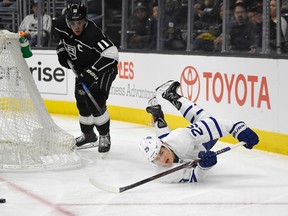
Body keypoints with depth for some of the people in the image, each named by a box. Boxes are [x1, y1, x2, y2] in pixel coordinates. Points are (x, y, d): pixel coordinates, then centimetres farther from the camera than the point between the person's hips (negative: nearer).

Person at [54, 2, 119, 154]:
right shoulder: (62, 25, -15)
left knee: (95, 102, -16)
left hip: (103, 68, -7)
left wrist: (92, 72, -43)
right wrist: (62, 51, 0)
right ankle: (88, 134, 34)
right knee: (82, 102, 13)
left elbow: (111, 54, -42)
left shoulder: (92, 33, -37)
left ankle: (104, 136, 3)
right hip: (82, 69, 7)